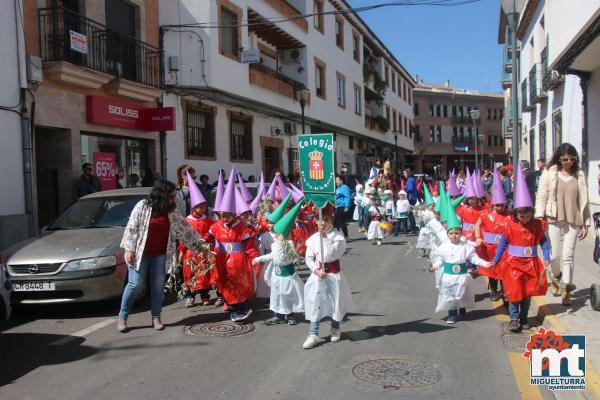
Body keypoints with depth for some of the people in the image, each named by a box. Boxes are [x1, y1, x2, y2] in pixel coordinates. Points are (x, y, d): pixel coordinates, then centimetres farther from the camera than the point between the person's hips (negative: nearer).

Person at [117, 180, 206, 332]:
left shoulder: (172, 211, 3)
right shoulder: (143, 206, -10)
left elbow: (185, 228, 9)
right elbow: (132, 228, -9)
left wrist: (199, 243, 8)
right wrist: (129, 249, -13)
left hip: (160, 254, 4)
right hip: (140, 252, -4)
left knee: (158, 285, 4)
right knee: (135, 284, -4)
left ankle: (156, 317, 16)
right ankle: (122, 317, 9)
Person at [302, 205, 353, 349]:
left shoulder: (338, 237, -10)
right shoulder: (312, 239, -1)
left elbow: (330, 255, -22)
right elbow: (309, 259, 1)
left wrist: (325, 237, -21)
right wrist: (316, 270, -15)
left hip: (334, 275, -2)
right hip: (318, 274, 2)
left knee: (335, 303, 12)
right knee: (315, 304, 1)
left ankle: (335, 330, 34)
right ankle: (313, 335, 6)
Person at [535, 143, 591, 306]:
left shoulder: (579, 175, 7)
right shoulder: (549, 173, 1)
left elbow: (583, 200, 9)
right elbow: (542, 197, 0)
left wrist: (586, 223, 7)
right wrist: (539, 217, -10)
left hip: (573, 221, 1)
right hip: (553, 220, -1)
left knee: (568, 256, -2)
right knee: (554, 255, 2)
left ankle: (565, 289, 4)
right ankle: (556, 277, 32)